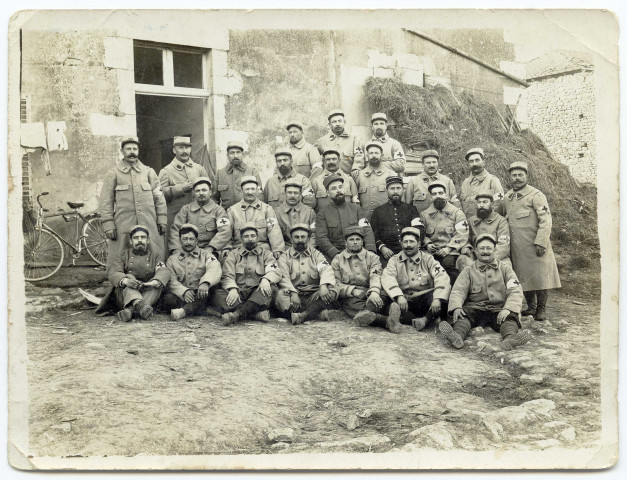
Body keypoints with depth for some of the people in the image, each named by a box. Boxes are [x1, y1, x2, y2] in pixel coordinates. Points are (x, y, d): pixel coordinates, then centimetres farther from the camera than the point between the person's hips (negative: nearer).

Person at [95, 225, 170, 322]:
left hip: (148, 293, 1)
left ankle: (130, 310, -46)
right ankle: (137, 304, -59)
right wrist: (125, 280, -33)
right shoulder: (123, 255, 13)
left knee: (159, 283, -25)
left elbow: (164, 272, -7)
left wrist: (154, 282, -33)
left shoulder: (155, 256, 15)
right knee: (129, 277, -26)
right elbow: (113, 272, -7)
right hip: (124, 294, -1)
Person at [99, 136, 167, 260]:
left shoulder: (149, 172, 14)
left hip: (149, 225, 2)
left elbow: (159, 197, 12)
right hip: (123, 226, -2)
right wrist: (108, 226, -5)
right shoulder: (112, 174, 7)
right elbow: (106, 203, 4)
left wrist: (162, 220, 4)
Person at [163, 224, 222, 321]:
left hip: (200, 298, -1)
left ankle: (184, 311, -41)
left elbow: (215, 269, -11)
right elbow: (171, 281, -1)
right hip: (181, 297, 1)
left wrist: (205, 283, -33)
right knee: (168, 298, -30)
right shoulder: (172, 259, 16)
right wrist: (184, 291, -22)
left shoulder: (205, 255, 13)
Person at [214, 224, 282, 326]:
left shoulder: (265, 253, 16)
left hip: (258, 293, 0)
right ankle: (256, 313, -37)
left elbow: (275, 272, -1)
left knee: (271, 287, -32)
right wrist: (232, 289, -21)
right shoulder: (233, 254, 16)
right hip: (238, 293, 0)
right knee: (218, 294, -29)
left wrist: (266, 279, -25)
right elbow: (227, 276, 3)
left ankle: (237, 314, -44)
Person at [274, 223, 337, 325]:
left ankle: (302, 316, -34)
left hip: (313, 297, 1)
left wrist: (323, 285, -26)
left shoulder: (316, 254, 15)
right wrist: (293, 293, -24)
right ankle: (317, 312, -31)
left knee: (331, 292, -27)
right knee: (280, 296, -32)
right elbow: (284, 278, -5)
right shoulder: (284, 257, 12)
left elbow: (326, 270, -4)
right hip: (294, 297, -1)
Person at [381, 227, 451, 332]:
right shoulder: (395, 260, 8)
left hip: (425, 301, 0)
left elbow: (442, 278, -10)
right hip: (405, 303, 0)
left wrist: (437, 299, -29)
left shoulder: (428, 259, 7)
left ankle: (426, 319, -29)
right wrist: (399, 296, -31)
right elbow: (387, 278, -12)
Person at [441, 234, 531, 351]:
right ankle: (457, 337, -59)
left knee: (510, 317, -30)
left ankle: (510, 338, -60)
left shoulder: (505, 268, 15)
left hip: (499, 310, 0)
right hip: (475, 308, 0)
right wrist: (456, 307, -22)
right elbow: (458, 291, 1)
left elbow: (515, 291, 2)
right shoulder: (469, 271, 15)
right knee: (463, 313, -31)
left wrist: (508, 309, -18)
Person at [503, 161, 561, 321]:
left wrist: (540, 242, -20)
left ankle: (541, 309, 10)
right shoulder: (507, 197, 13)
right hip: (517, 247, 6)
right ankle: (531, 307, 23)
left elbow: (546, 221, -13)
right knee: (523, 277, 10)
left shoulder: (536, 195, -7)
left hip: (534, 245, -6)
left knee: (539, 276, -1)